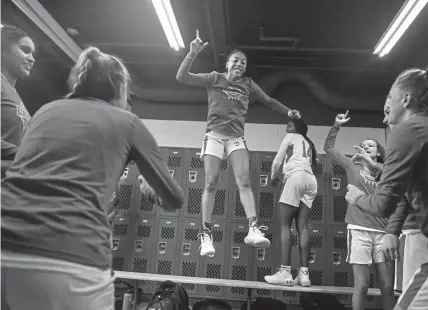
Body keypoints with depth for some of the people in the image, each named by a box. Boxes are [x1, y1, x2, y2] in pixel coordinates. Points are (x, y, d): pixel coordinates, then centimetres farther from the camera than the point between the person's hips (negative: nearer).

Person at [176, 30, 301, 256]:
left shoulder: (248, 85, 14)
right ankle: (206, 234, -5)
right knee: (211, 184, -8)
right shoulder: (214, 78, 5)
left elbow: (268, 101, 27)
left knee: (244, 182, -14)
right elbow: (182, 77, -3)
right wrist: (192, 54, -15)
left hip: (236, 137, 3)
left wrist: (288, 112, 19)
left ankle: (253, 229, -22)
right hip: (214, 135, -2)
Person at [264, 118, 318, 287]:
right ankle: (304, 273, -8)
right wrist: (283, 176, 35)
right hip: (311, 180, 7)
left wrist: (273, 177, 31)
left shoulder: (290, 137, 17)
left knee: (285, 225, -9)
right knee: (302, 227, 0)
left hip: (297, 177, -7)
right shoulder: (308, 143, 35)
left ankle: (285, 272, -17)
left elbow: (277, 161, 13)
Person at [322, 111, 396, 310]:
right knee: (361, 284, -3)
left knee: (387, 286, 5)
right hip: (359, 230, -2)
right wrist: (337, 126, 3)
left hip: (382, 232, 2)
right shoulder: (353, 166, 10)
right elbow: (328, 148, 9)